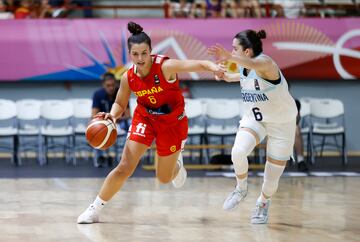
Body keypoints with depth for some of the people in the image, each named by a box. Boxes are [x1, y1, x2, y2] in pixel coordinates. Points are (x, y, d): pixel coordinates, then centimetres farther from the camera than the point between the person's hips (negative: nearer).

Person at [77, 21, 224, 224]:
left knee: (164, 178, 9)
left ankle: (176, 162, 47)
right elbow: (120, 104, 2)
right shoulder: (128, 78, -14)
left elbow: (197, 65, -40)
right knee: (124, 168, -10)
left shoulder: (166, 66, -27)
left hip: (173, 122, -2)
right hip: (145, 118, 2)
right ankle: (95, 209, 2)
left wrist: (213, 67, -62)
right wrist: (112, 115, -21)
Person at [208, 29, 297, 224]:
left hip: (281, 122, -5)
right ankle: (241, 189, 1)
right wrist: (227, 76, -2)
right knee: (238, 151, -26)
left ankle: (263, 203, 35)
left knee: (272, 177, 2)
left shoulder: (265, 63, -29)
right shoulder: (245, 68, -6)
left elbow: (255, 65, -54)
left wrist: (230, 57, -73)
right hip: (254, 118, 5)